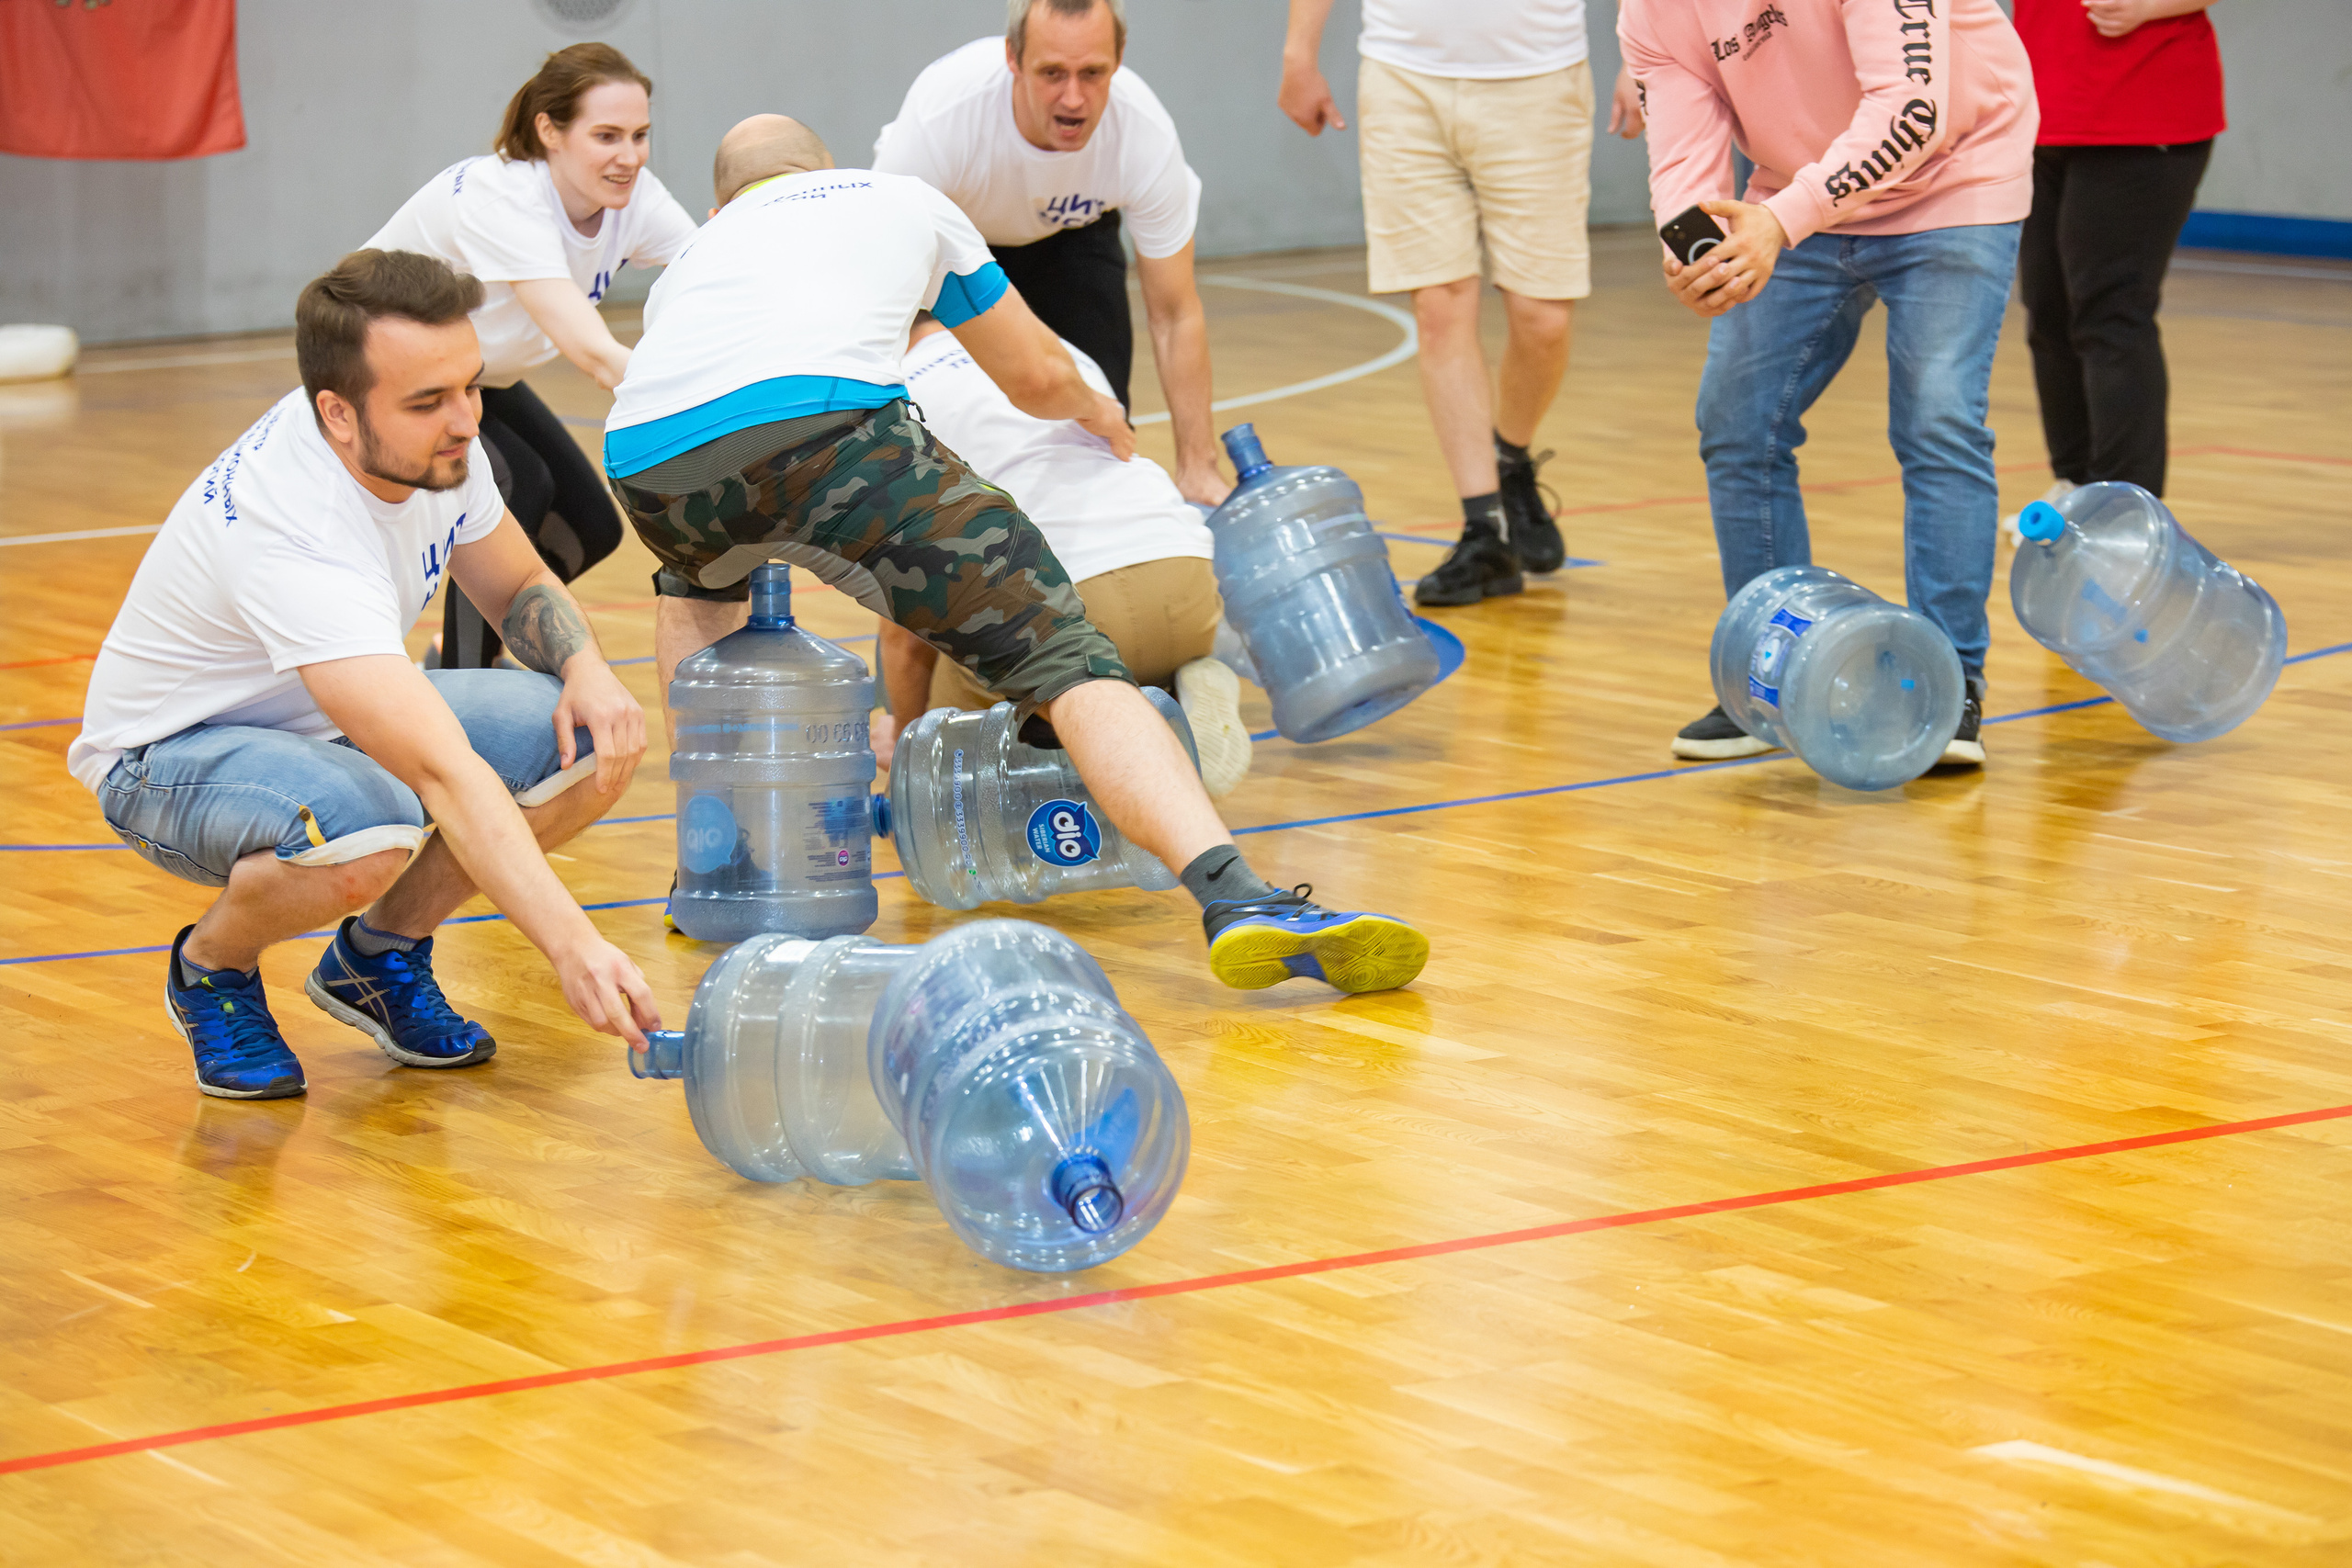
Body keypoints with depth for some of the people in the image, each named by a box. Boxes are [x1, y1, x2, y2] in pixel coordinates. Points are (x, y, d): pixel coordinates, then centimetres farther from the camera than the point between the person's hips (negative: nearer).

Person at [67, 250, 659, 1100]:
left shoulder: (437, 439, -14)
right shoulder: (295, 535, -38)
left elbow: (519, 587, 6)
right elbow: (448, 776, -47)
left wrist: (587, 670, -16)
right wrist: (572, 948, -54)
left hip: (339, 724, 8)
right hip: (173, 753, -8)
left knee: (596, 743, -15)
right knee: (366, 835, -40)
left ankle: (379, 952, 7)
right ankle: (211, 967, -6)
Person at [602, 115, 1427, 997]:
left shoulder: (698, 250, 41)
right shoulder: (906, 202, 36)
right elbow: (1040, 380, 41)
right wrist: (1101, 416, 66)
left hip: (642, 454, 4)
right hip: (821, 415, -4)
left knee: (696, 583, 40)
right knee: (1062, 660, -5)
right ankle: (1237, 898, -25)